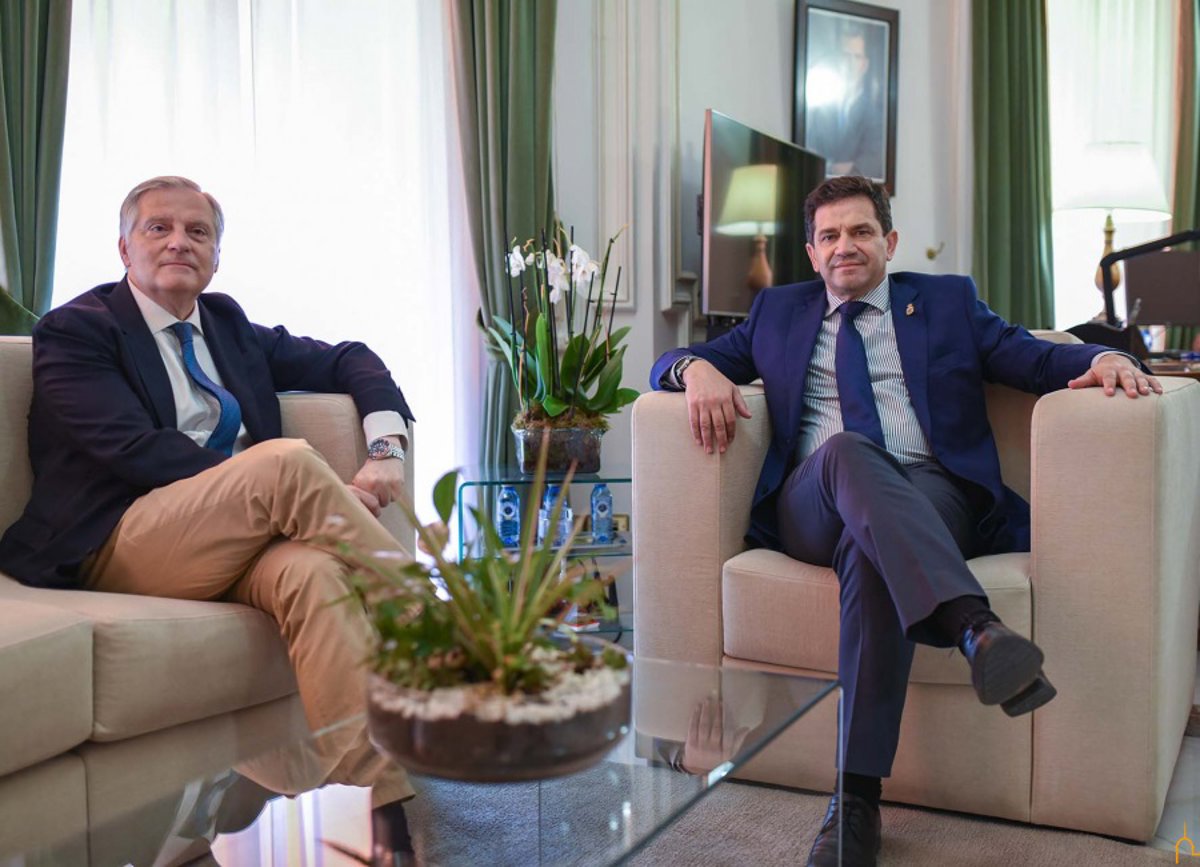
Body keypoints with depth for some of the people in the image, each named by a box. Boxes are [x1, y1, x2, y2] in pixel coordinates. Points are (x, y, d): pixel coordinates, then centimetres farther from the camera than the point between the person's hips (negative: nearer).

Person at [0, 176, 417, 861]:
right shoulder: (76, 330, 5)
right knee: (289, 461, -31)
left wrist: (387, 451, 2)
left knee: (311, 571, -33)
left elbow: (349, 361, 24)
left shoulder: (228, 324, 22)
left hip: (237, 545, 4)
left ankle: (382, 807, -41)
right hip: (119, 548, -4)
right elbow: (139, 451, -11)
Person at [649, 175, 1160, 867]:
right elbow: (674, 363, 23)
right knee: (847, 448, -35)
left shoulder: (947, 300, 23)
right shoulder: (779, 312, 26)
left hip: (927, 495, 0)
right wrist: (697, 368, -3)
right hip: (813, 507, 1)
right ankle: (976, 627, -53)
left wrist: (1101, 357, -12)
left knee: (872, 551, -36)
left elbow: (1038, 358, 11)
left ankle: (857, 798, -38)